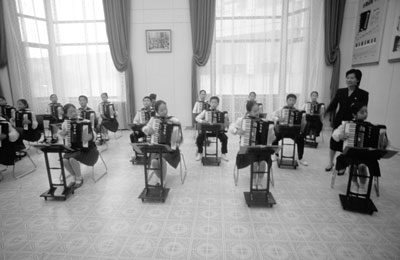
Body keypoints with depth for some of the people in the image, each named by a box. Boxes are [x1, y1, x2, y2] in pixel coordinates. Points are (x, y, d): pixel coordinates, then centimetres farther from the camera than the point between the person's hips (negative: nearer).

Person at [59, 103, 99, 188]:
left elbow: (93, 136, -16)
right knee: (64, 160, -24)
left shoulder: (85, 122, -12)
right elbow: (63, 136, 17)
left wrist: (89, 137, -35)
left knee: (72, 159, -28)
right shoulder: (65, 123, 0)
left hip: (86, 149, -4)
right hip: (72, 148, 4)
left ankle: (79, 178, 0)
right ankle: (75, 177, 4)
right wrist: (62, 134, -4)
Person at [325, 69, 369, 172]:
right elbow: (333, 104, 0)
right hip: (339, 121, 3)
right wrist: (327, 112, -15)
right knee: (334, 142, 9)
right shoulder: (340, 91, 5)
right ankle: (330, 162, 29)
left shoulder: (363, 94, -5)